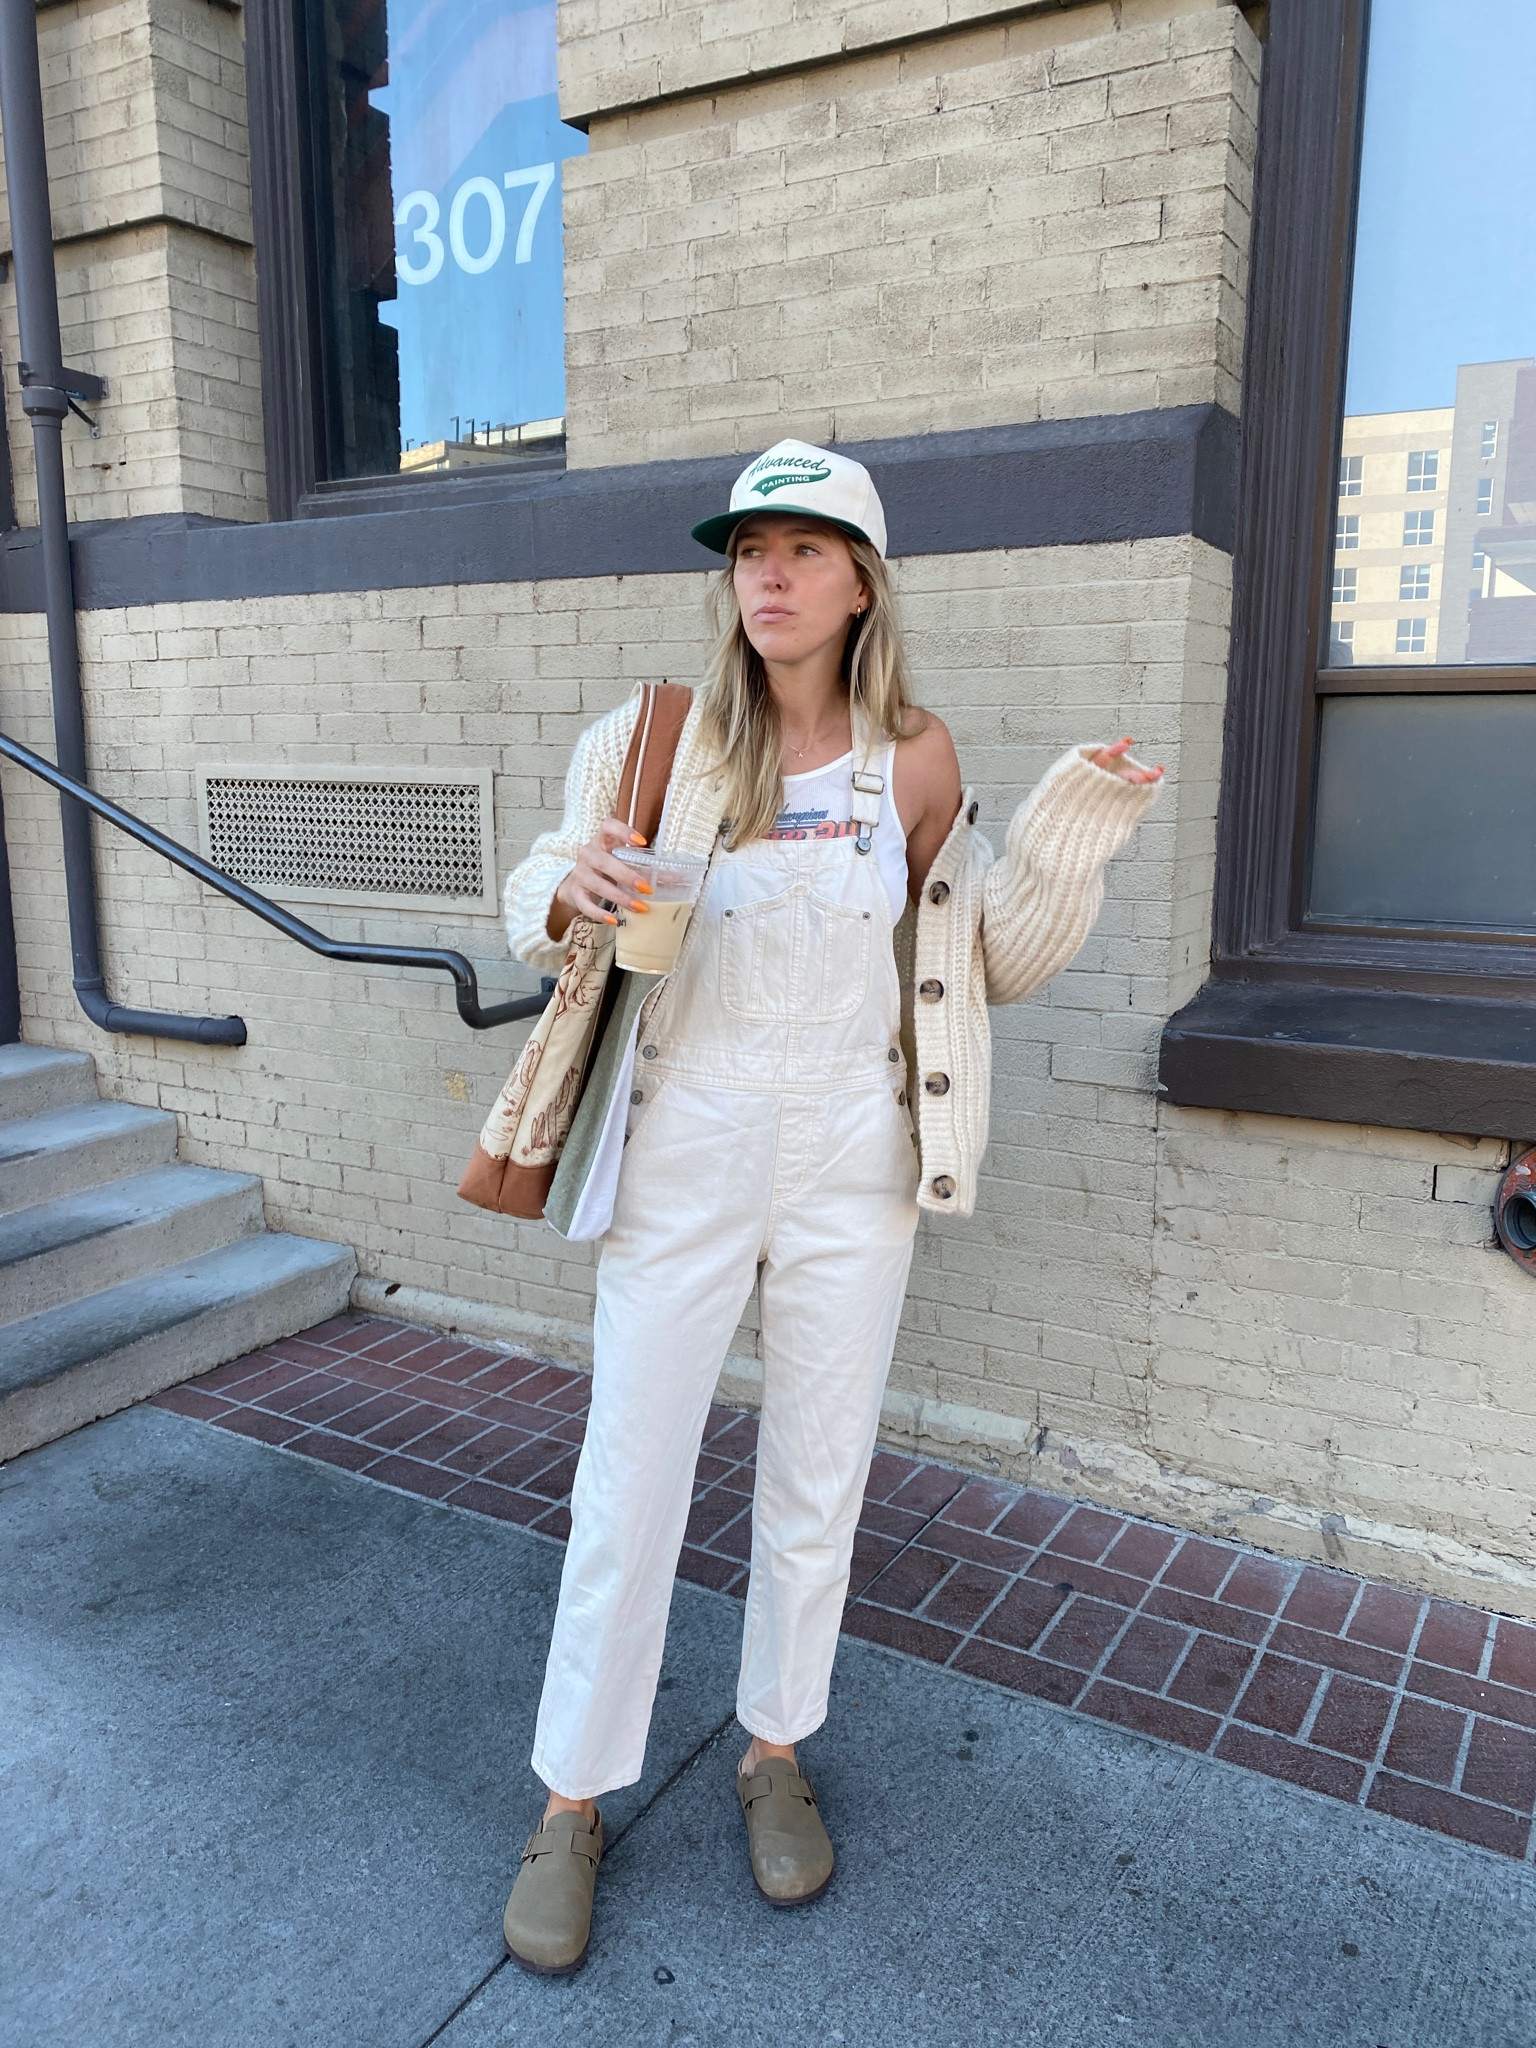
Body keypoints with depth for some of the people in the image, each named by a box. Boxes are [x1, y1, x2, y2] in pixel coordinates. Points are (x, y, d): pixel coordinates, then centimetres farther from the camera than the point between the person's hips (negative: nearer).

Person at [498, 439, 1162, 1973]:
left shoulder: (914, 763, -1)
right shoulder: (658, 745, -5)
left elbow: (988, 958, 7)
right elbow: (542, 890, 5)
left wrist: (1072, 830, -7)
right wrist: (566, 897, -18)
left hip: (850, 1169, 2)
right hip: (684, 1158, -1)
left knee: (816, 1483, 15)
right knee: (628, 1487, 6)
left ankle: (775, 1756, 39)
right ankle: (572, 1801, 29)